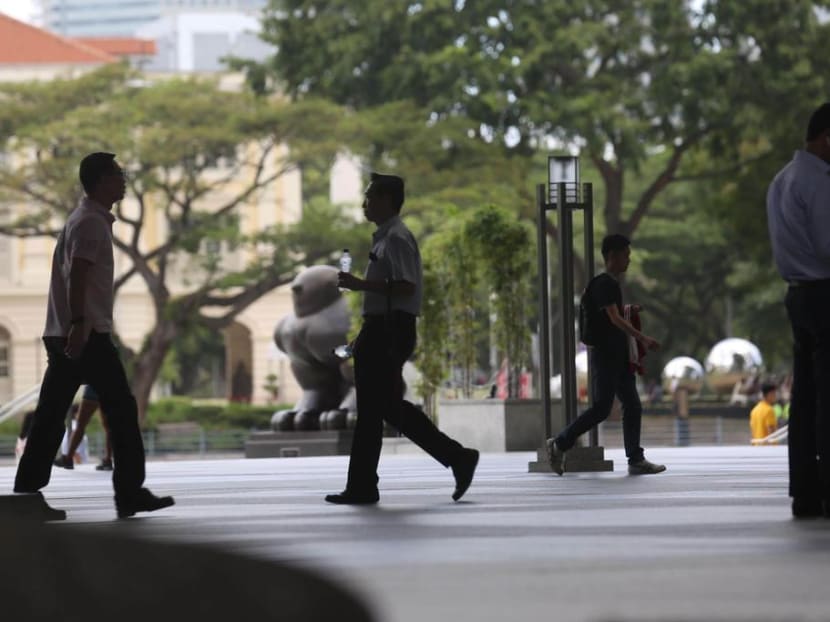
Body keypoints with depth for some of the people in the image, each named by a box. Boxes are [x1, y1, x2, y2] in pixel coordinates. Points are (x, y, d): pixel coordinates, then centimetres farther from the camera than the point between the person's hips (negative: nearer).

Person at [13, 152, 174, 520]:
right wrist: (79, 324, -30)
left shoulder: (85, 219, 22)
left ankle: (26, 494, 3)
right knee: (121, 410, -5)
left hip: (62, 335, 10)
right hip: (88, 334, -10)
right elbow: (77, 275, -21)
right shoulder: (91, 222, -9)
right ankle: (130, 493, -4)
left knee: (50, 417, 6)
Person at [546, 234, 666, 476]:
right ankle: (559, 445, 4)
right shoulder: (603, 284, -13)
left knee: (633, 407, 4)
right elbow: (615, 319, -22)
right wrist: (643, 339, -28)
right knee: (602, 408, -8)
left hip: (618, 356, 10)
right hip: (605, 355, -10)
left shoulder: (612, 284, 17)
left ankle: (636, 460, 3)